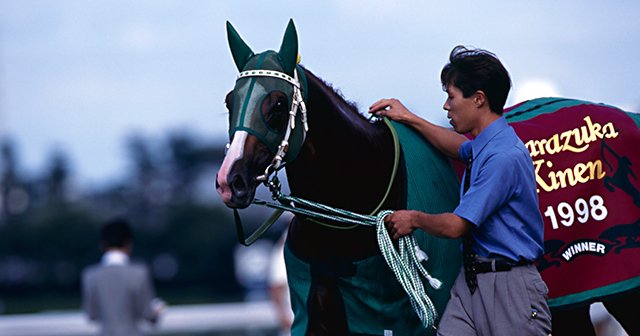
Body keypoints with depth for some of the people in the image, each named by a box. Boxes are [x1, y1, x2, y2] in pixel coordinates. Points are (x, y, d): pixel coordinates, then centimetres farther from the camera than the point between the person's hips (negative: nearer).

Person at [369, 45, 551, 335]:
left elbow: (456, 225, -18)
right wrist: (409, 119, 35)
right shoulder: (484, 146, 10)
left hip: (509, 289, -9)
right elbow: (461, 148, 39)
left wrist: (414, 219, 2)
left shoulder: (504, 156, -19)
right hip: (471, 281, 9)